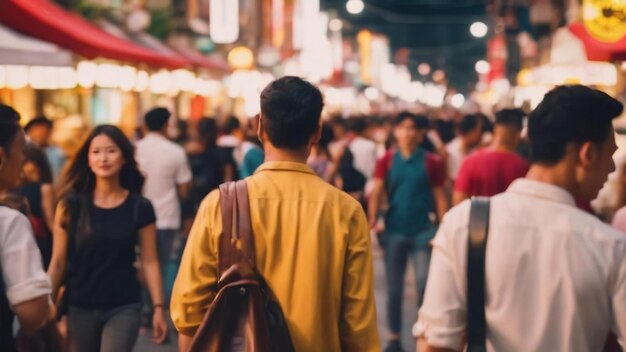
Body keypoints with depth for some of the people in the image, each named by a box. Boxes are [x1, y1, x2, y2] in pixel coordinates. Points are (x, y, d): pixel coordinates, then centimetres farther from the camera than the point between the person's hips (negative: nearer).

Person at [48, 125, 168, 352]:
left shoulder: (140, 208, -2)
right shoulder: (71, 205, -2)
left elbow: (149, 262, 0)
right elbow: (58, 262, 1)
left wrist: (158, 307, -5)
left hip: (124, 308, -1)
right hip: (79, 308, 1)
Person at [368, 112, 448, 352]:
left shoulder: (431, 162, -1)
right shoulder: (386, 160, 2)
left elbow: (440, 197, 0)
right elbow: (377, 191, -5)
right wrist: (373, 219, -21)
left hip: (423, 231, -1)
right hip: (394, 231, 2)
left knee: (424, 284, -7)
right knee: (394, 288, 8)